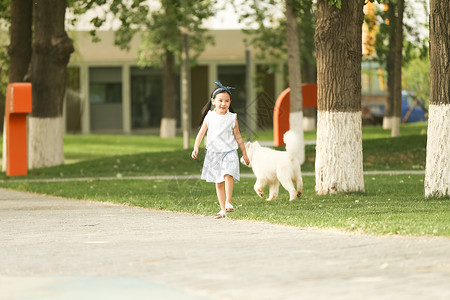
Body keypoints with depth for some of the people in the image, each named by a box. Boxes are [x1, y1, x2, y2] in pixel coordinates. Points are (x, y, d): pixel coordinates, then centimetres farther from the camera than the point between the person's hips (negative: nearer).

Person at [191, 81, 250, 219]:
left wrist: (244, 154, 10)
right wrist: (196, 148, -10)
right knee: (218, 182, 5)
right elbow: (201, 132, 3)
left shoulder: (232, 118, -1)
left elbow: (238, 137, 7)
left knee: (228, 175, -24)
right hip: (214, 153, 2)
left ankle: (228, 203, -19)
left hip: (229, 152, -2)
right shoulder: (209, 117, 1)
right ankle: (223, 209, 12)